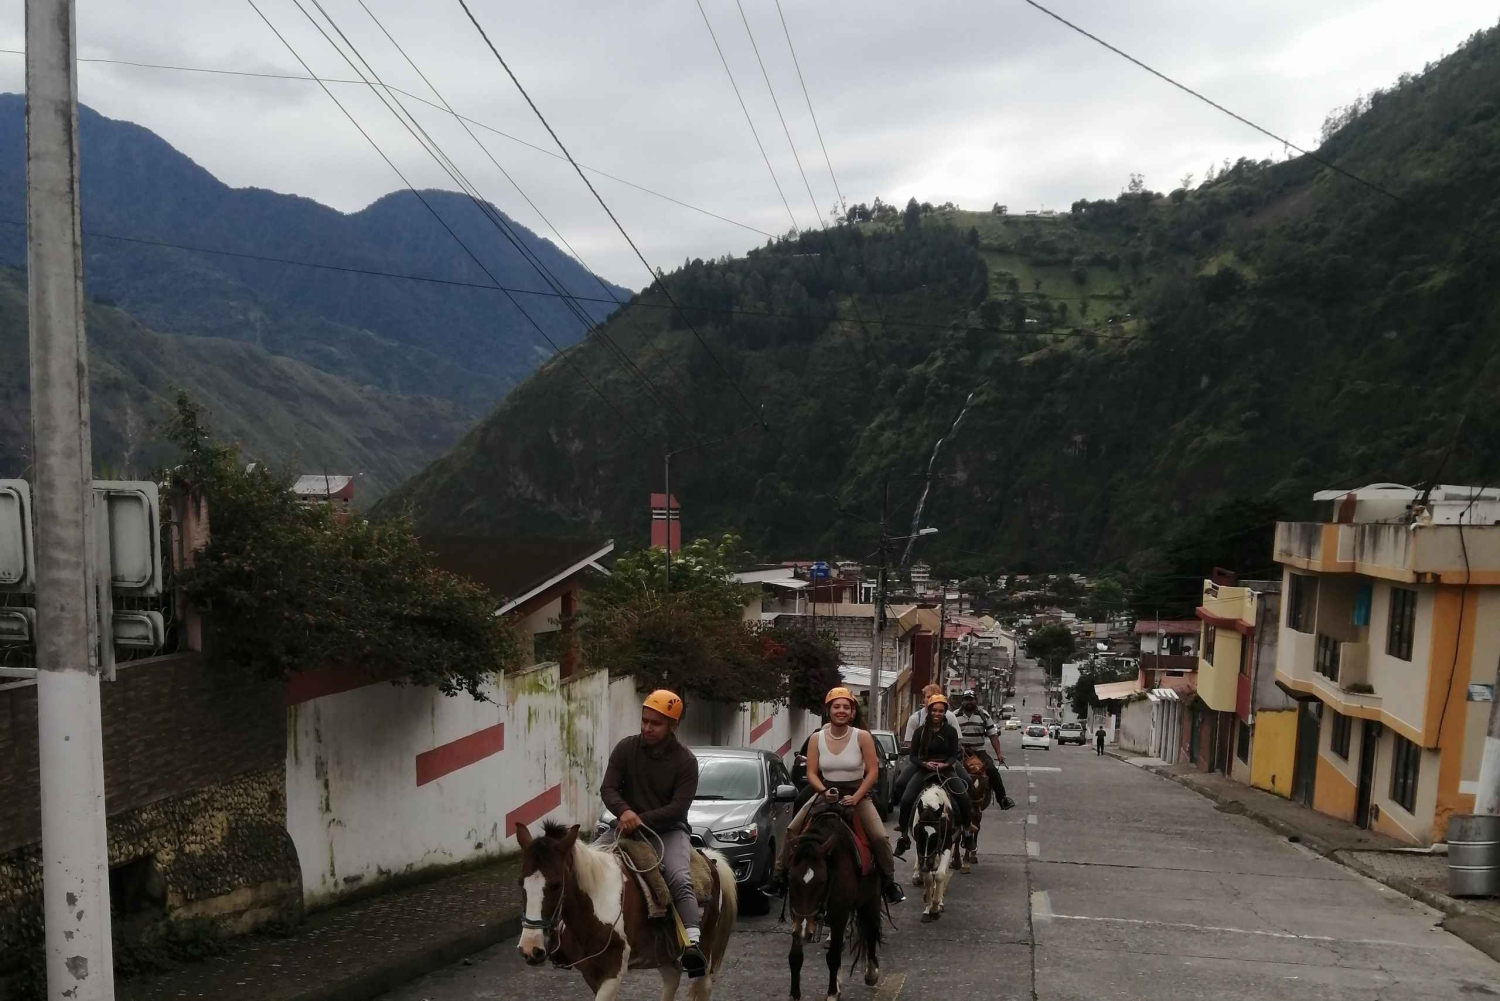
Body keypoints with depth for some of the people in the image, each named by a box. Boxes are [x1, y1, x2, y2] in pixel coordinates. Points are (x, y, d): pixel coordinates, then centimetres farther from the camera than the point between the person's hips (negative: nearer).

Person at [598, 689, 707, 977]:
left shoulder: (685, 760, -8)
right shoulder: (626, 748, 0)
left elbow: (679, 806, -14)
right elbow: (607, 788, -5)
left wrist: (642, 819, -25)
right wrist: (624, 811, -26)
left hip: (668, 830, -3)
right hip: (627, 825, 4)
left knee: (680, 880, -29)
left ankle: (693, 944, -37)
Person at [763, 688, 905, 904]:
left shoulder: (862, 737, -11)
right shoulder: (817, 738, -5)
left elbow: (873, 772, -11)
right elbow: (811, 773, -3)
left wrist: (855, 797, -18)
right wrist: (824, 791, -21)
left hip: (857, 793, -2)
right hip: (825, 793, 2)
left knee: (879, 836, -17)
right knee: (792, 830, -8)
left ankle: (889, 882, 4)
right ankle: (778, 878, 4)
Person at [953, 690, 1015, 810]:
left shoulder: (984, 715, 6)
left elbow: (993, 735, 5)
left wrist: (999, 753, -2)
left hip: (979, 751, 0)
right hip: (960, 752, 0)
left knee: (992, 770, -21)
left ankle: (1002, 798, -12)